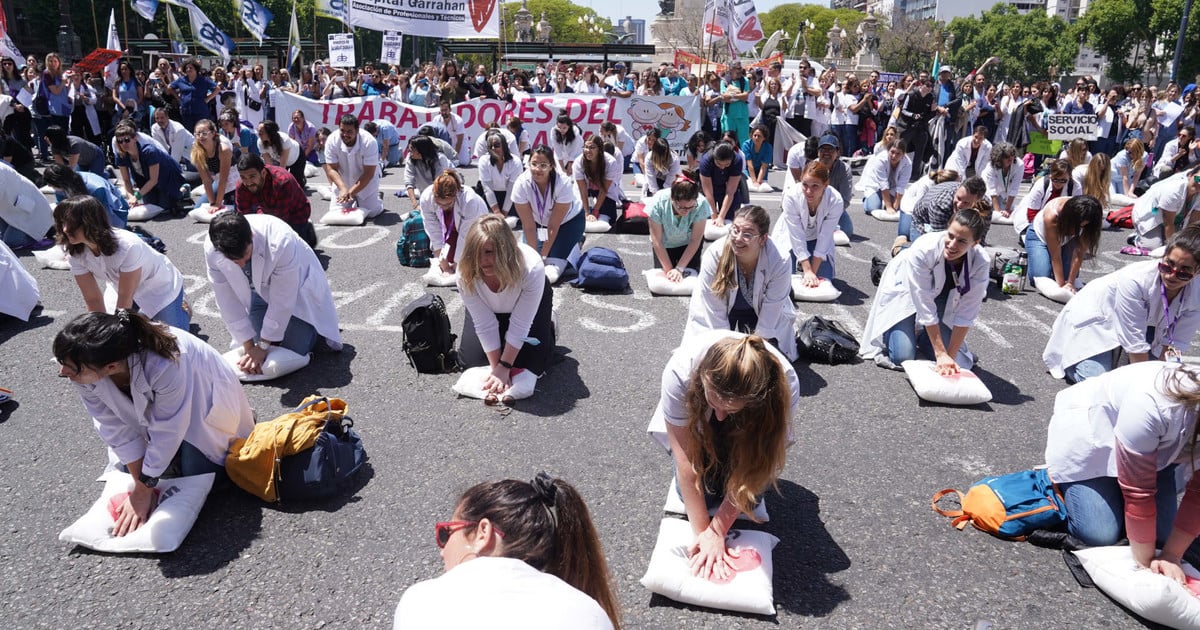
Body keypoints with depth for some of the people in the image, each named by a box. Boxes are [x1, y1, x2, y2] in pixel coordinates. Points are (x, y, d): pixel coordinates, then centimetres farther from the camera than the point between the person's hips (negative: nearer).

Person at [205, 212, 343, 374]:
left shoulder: (280, 242, -42)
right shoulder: (211, 250, -29)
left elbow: (282, 301, -31)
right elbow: (228, 302, -19)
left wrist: (263, 346, -24)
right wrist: (249, 347, -17)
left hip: (296, 286, -3)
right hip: (260, 290, 3)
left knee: (296, 349, -7)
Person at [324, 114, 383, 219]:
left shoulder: (369, 142, -30)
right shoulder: (332, 141, -23)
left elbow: (368, 173, -25)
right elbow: (331, 169, -18)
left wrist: (351, 191, -30)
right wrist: (342, 188, -36)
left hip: (365, 182, -2)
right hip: (342, 181, 2)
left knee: (371, 213, -8)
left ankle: (377, 198, 27)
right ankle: (353, 201, 29)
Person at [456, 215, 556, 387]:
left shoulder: (532, 268, -41)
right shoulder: (466, 274, -35)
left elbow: (520, 325, -32)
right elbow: (485, 325, -26)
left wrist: (504, 367, -28)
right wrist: (496, 368, -24)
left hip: (530, 302, -2)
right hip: (488, 307, 2)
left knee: (532, 362, -12)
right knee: (471, 358, -7)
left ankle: (549, 322, 18)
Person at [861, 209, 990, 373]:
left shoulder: (981, 262, -29)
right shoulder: (923, 250, -37)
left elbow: (966, 315, -22)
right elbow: (925, 308, -32)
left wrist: (950, 356, -24)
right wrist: (941, 354, -29)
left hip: (942, 297, 3)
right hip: (904, 292, -3)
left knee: (955, 363, -6)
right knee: (903, 357, -14)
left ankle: (921, 335, 24)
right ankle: (884, 329, 18)